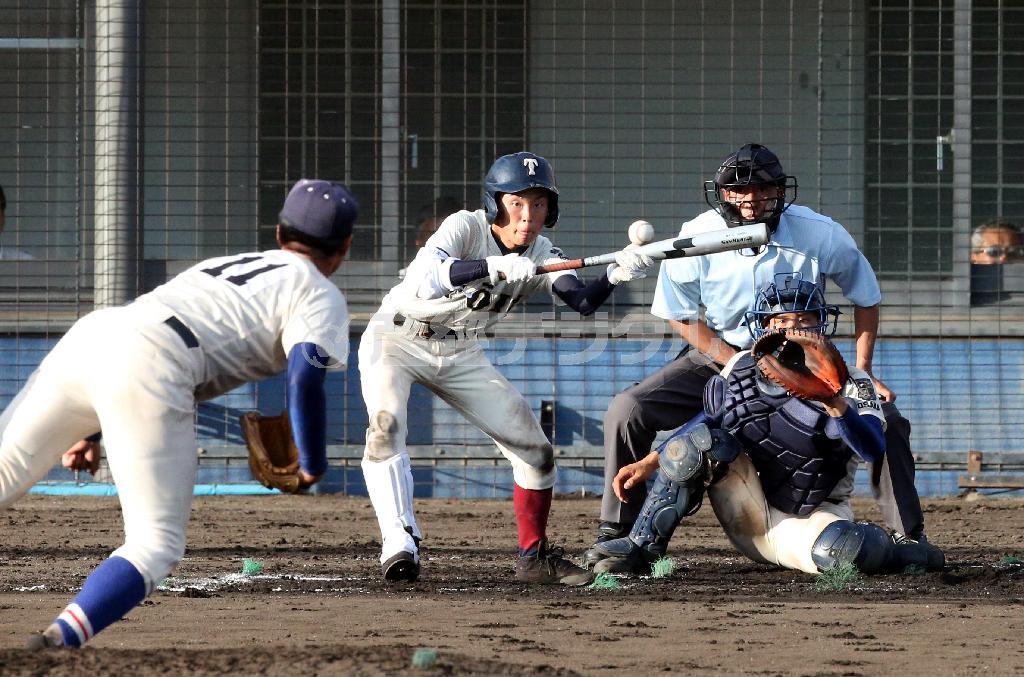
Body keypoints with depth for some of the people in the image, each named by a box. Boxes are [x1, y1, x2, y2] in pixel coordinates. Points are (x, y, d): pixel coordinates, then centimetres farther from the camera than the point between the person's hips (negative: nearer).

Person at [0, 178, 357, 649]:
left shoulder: (227, 264, 36)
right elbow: (305, 376, -5)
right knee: (157, 544, -3)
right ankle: (59, 640, -26)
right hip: (149, 365, -6)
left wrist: (89, 432, 38)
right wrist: (312, 465, 8)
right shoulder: (320, 294, 14)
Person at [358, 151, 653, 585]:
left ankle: (534, 556, 16)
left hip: (460, 354, 5)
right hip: (397, 338, -5)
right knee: (386, 427, -31)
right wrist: (493, 267, -56)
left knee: (535, 451, 1)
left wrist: (615, 277, -46)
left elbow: (581, 301, -26)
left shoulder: (541, 256, -9)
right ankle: (399, 543, -33)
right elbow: (425, 279, -43)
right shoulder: (467, 228, -24)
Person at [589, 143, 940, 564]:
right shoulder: (698, 238, -18)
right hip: (718, 357, 0)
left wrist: (862, 371, -8)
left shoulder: (819, 235, -19)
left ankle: (909, 538, 1)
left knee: (887, 420, -18)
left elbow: (865, 298, -1)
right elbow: (680, 317, -6)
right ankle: (615, 536, -4)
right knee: (628, 411, -18)